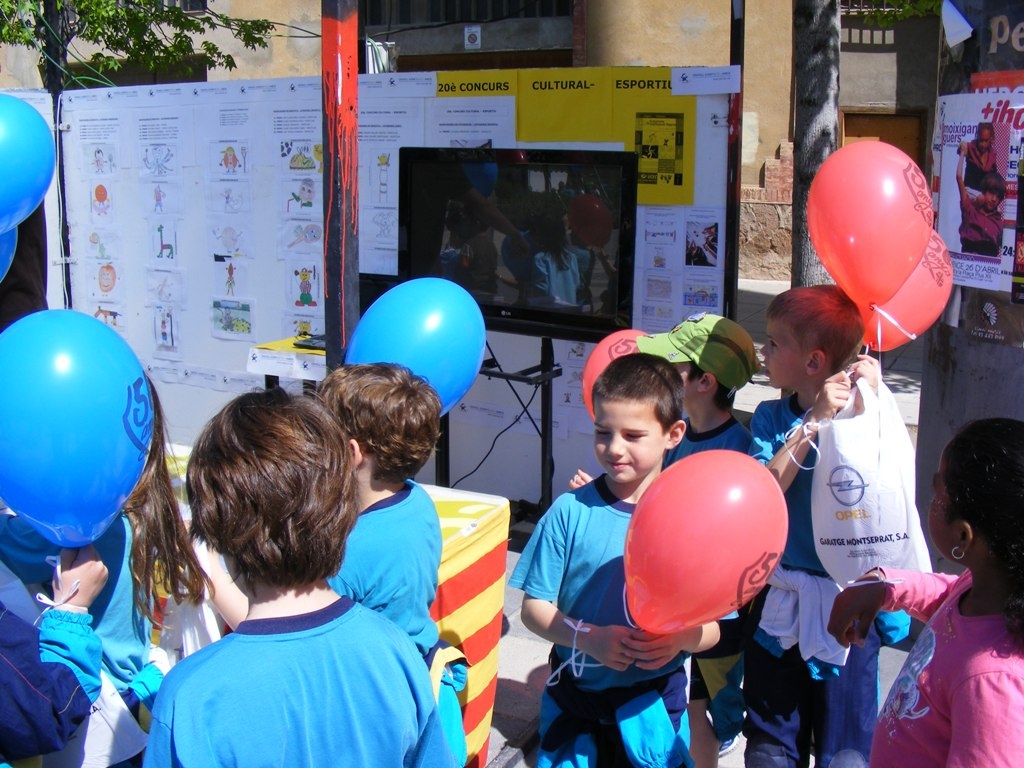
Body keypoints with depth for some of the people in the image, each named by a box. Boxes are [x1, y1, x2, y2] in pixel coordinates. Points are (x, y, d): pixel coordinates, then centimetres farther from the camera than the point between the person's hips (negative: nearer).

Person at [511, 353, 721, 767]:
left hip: (653, 705, 0)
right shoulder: (570, 511, -9)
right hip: (574, 695, 0)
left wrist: (681, 638, -25)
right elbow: (534, 608, -6)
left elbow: (711, 627, -4)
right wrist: (589, 637, -23)